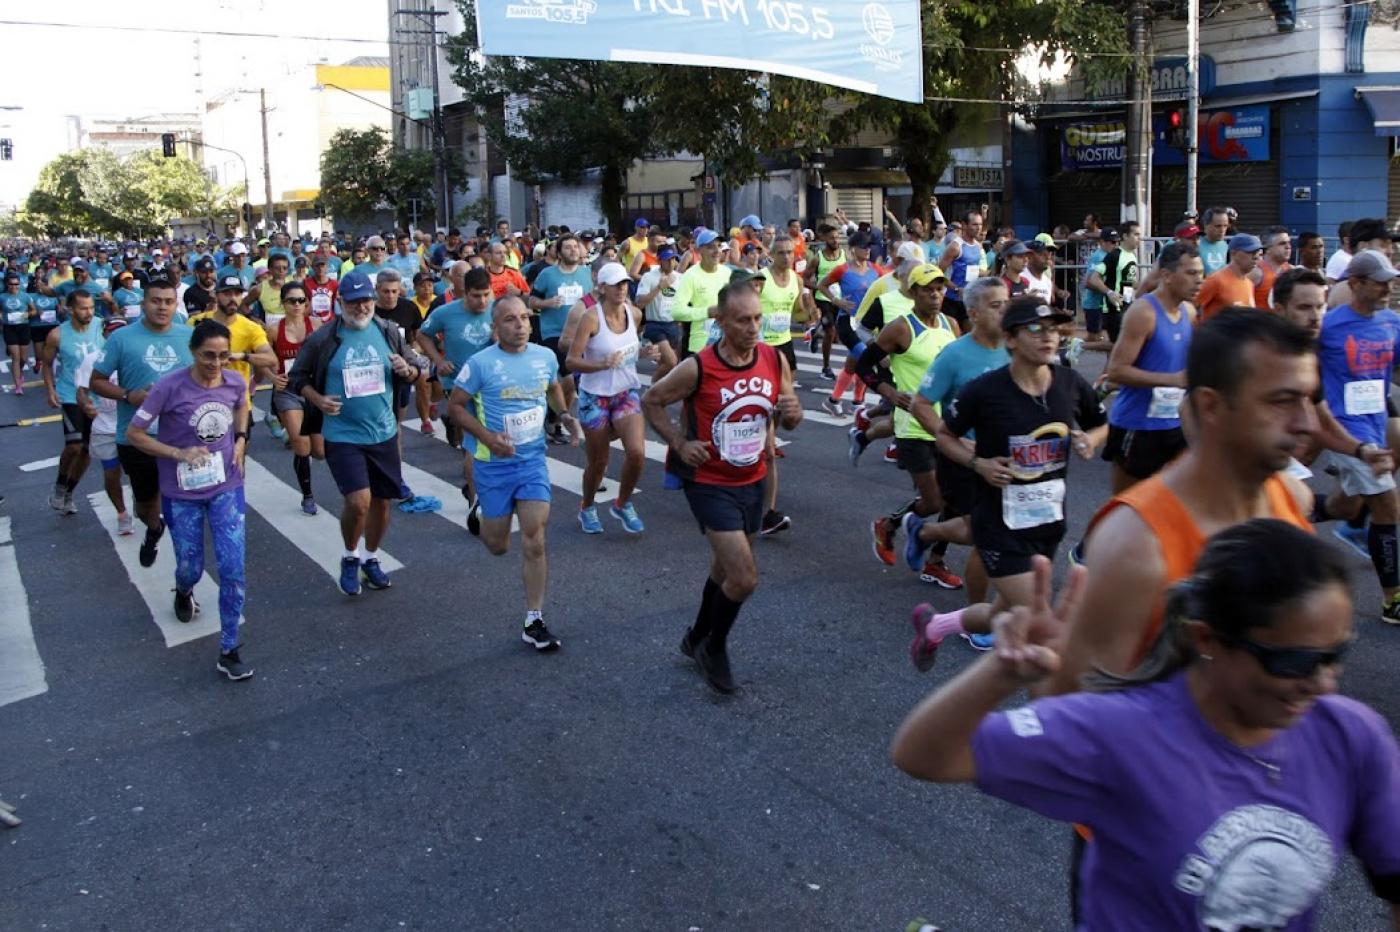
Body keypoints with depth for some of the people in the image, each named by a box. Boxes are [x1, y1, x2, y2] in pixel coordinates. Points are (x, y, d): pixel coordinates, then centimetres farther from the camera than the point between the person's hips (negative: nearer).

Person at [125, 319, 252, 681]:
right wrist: (178, 454, -23)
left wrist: (241, 440, 1)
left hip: (227, 488, 2)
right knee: (190, 568, 12)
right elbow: (133, 434, -12)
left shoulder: (235, 381, -8)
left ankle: (229, 651, 6)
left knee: (232, 569, -6)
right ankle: (184, 592, 53)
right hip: (182, 493, -2)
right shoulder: (169, 387, -20)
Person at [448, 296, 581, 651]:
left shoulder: (546, 356, -2)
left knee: (534, 542, -6)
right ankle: (481, 511, 49)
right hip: (495, 464, -2)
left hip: (534, 460, 2)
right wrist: (487, 436, -21)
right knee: (497, 546, 11)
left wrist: (564, 414, 2)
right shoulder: (481, 363, -14)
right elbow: (455, 406, -7)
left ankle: (534, 622, 4)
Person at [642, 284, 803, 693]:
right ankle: (714, 648, 15)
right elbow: (650, 401, -6)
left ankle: (697, 639, 45)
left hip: (753, 480, 6)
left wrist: (792, 412, -17)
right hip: (710, 484, -6)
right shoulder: (698, 368, -21)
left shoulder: (775, 360, -6)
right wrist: (680, 443, -15)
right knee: (745, 578, -13)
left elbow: (788, 419, 6)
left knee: (726, 568, 21)